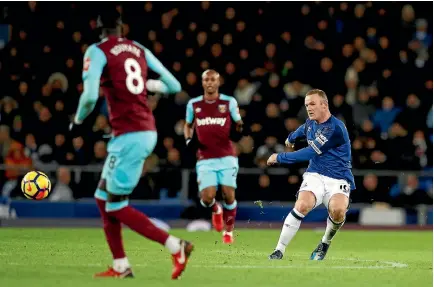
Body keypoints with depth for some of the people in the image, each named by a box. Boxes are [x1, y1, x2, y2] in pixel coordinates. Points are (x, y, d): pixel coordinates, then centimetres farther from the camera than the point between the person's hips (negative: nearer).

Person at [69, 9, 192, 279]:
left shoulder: (97, 52, -7)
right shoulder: (140, 50, 11)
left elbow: (90, 96, -19)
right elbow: (174, 86, 13)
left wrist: (78, 121, 0)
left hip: (129, 135, -8)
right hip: (147, 132, 8)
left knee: (116, 206, 1)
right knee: (103, 197, 18)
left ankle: (175, 246, -5)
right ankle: (121, 266, 18)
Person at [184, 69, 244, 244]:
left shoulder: (229, 102, 2)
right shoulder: (193, 104, 7)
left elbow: (238, 123, 11)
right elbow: (188, 125, 23)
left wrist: (240, 128, -14)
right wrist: (188, 139, 3)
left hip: (226, 157, -1)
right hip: (205, 159, 1)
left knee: (229, 196, -6)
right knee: (207, 198, -13)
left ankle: (228, 231, 17)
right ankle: (215, 210, 25)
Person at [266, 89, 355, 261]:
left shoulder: (335, 128, -18)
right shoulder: (311, 123, 8)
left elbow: (309, 153, -19)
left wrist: (279, 158, -11)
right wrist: (291, 137, 58)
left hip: (338, 180, -5)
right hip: (315, 176, 5)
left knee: (337, 210, -34)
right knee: (302, 206, -27)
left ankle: (325, 243, -2)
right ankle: (279, 251, -20)